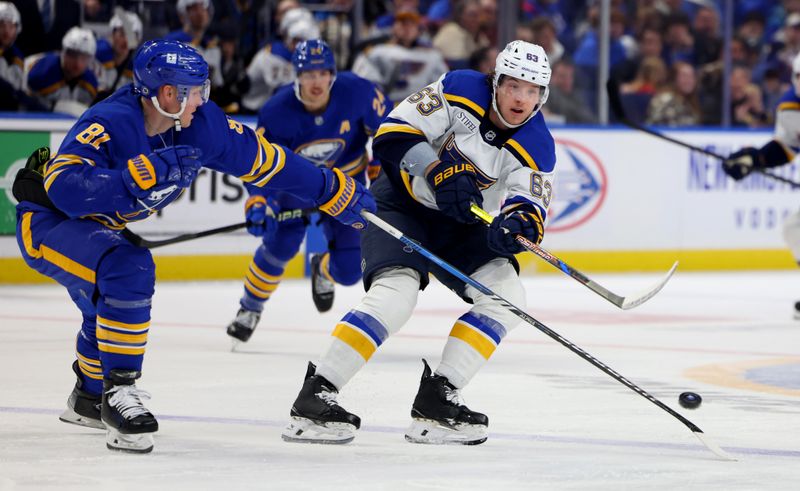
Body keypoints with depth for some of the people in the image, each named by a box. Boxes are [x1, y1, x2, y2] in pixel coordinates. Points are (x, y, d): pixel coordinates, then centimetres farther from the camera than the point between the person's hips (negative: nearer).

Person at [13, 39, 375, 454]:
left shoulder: (200, 124, -12)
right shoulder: (110, 125, -34)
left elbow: (261, 157, -2)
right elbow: (65, 189, -45)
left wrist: (335, 191, 3)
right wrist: (145, 172, -48)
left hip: (98, 225, 9)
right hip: (46, 220, -9)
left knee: (111, 305, 28)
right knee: (127, 268, -31)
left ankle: (89, 399, 54)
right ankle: (119, 392, -23)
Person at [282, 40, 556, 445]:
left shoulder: (537, 148, -9)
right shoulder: (462, 91, -18)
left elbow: (529, 204, -20)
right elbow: (393, 134, -21)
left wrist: (519, 223, -43)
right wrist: (439, 174, -33)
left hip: (457, 223, 5)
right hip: (401, 202, -5)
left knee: (507, 297, -11)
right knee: (395, 295, -26)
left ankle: (436, 399, -8)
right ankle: (314, 398, -24)